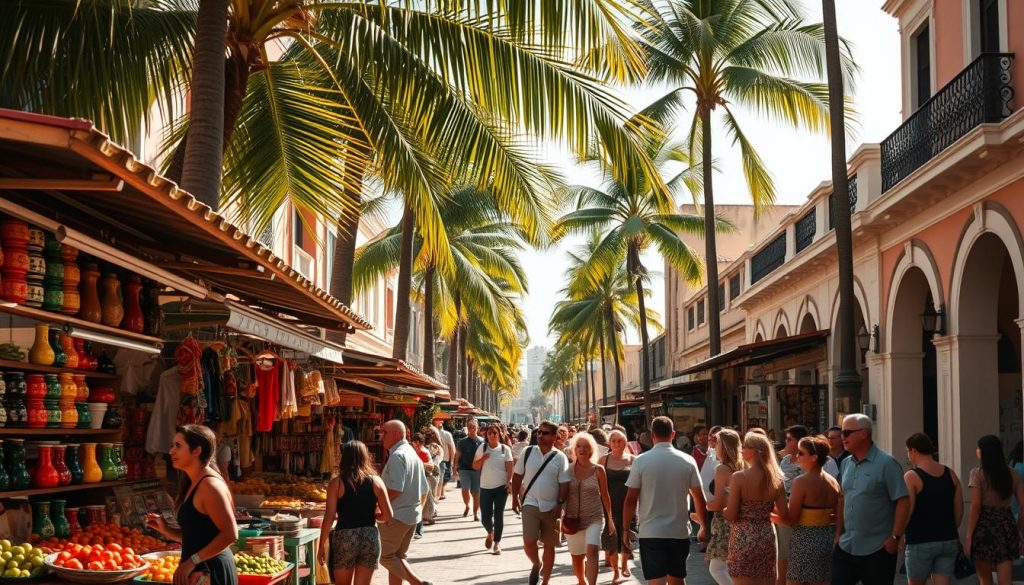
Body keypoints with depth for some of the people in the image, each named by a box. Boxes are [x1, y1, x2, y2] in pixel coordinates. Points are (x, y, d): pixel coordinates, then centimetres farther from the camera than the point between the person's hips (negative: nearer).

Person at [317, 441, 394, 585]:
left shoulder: (337, 483, -4)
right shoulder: (376, 482, 2)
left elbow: (329, 518, -7)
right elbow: (387, 516, 0)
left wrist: (321, 545, 1)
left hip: (344, 538, -2)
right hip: (370, 536, 2)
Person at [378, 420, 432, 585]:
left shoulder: (397, 456, -16)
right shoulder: (414, 454, 14)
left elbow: (395, 490, -25)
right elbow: (424, 490, 18)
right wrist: (419, 509, 26)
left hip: (396, 515, -9)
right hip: (413, 516, 9)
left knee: (386, 556, -1)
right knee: (397, 556, 14)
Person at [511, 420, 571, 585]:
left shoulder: (560, 457, -4)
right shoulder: (528, 452, 1)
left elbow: (564, 484, -5)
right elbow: (517, 476, 9)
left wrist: (560, 504, -14)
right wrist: (515, 497, 7)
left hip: (551, 507, 0)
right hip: (530, 504, 0)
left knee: (549, 545, 8)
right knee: (528, 542, -14)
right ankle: (536, 564, 18)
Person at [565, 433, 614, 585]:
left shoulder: (598, 470, -3)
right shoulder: (569, 469, 0)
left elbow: (604, 495, 5)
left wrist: (610, 519, 7)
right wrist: (562, 516, 4)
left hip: (594, 518, -2)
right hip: (573, 519, 2)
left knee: (592, 551, -22)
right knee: (576, 557, 12)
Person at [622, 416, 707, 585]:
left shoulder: (641, 461, -7)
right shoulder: (688, 461, -1)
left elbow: (631, 500, -6)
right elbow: (699, 499, 3)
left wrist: (626, 529, 5)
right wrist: (704, 527, 17)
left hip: (651, 533, -3)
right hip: (680, 532, 3)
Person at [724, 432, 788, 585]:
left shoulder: (739, 477, -13)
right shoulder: (776, 479, 0)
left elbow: (730, 515, -13)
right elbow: (784, 515, 1)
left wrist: (722, 509, 8)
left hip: (743, 539, -4)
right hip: (766, 537, 4)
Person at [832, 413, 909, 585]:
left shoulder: (886, 464, -10)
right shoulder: (846, 464, 9)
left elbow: (903, 502, -13)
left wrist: (895, 537, -17)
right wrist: (838, 534, 10)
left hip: (877, 550, -6)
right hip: (846, 547, 6)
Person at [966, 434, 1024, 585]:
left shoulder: (978, 473, -5)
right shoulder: (1012, 474, 8)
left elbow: (975, 507, -11)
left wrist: (969, 537, -9)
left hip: (984, 526, -3)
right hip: (1007, 525, 3)